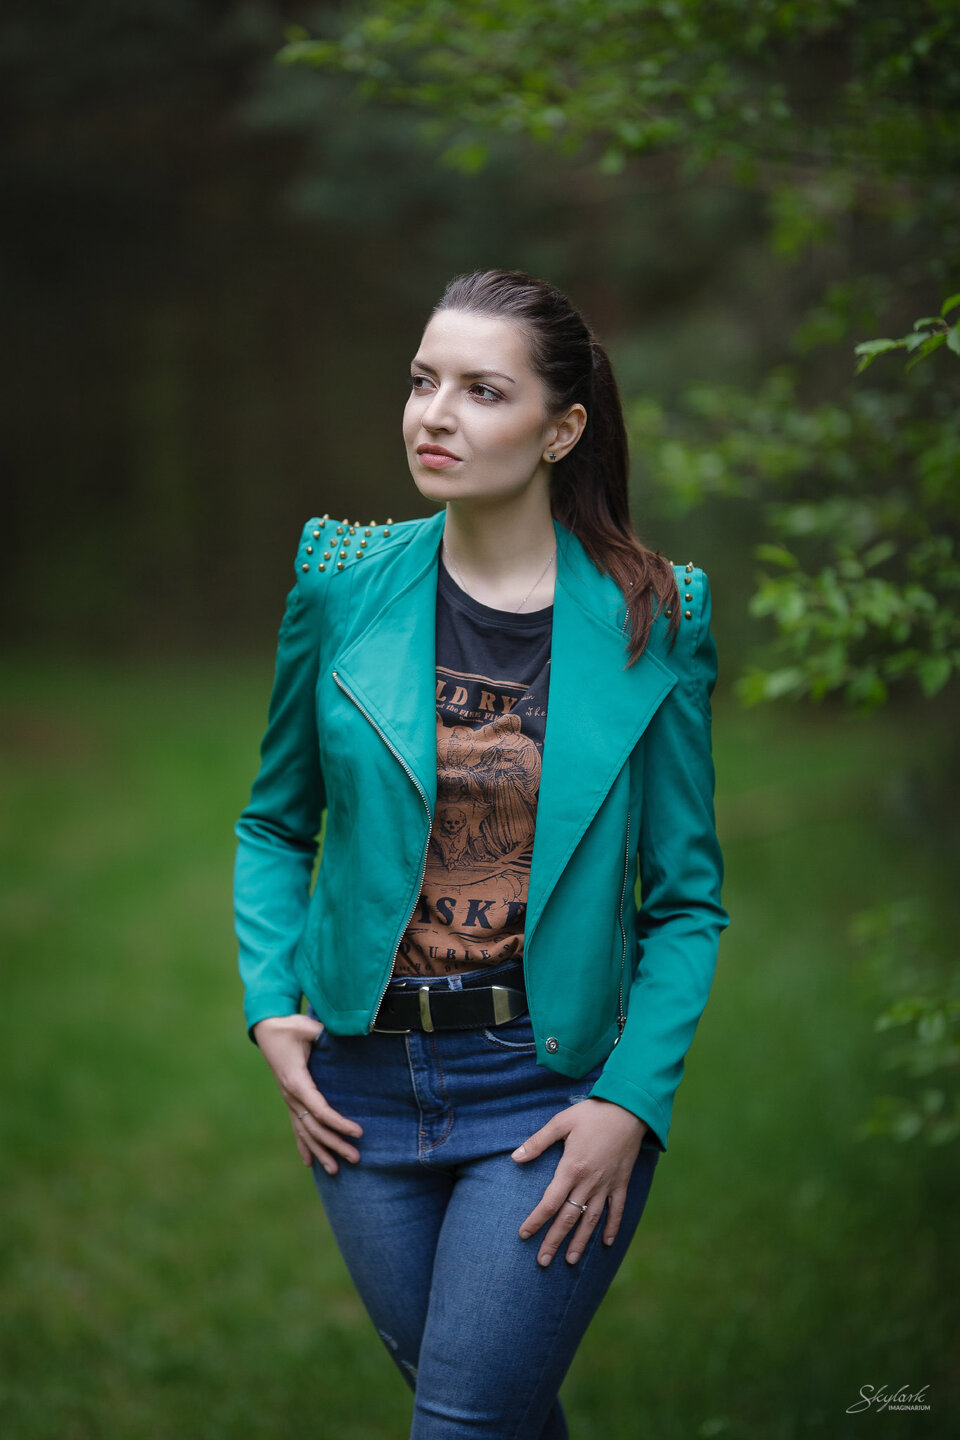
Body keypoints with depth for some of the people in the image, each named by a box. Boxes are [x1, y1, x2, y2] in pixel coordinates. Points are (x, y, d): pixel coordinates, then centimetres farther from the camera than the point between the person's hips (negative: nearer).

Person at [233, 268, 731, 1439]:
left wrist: (634, 1101, -12)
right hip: (363, 1078, 3)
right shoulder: (345, 582, -1)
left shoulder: (652, 618, -6)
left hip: (553, 1084, -3)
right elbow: (276, 823, 10)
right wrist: (271, 1005, -3)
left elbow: (688, 895, -2)